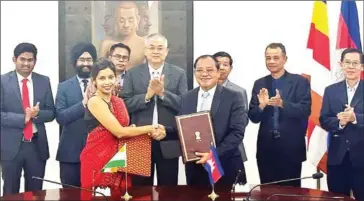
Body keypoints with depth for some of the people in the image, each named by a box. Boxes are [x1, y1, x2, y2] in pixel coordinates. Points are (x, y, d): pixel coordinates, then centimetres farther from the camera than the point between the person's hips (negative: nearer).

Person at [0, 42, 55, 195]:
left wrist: (37, 114, -15)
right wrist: (22, 118, -20)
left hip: (37, 145, 3)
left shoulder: (44, 81, 6)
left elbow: (51, 113, 6)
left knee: (35, 193, 10)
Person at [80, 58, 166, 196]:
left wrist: (152, 132, -12)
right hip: (97, 160, -7)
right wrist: (151, 128, -10)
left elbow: (127, 129, 5)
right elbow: (119, 132, -18)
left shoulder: (119, 101, 11)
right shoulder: (94, 101, -12)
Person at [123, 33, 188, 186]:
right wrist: (147, 95, -17)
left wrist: (163, 93, -17)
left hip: (168, 142, 0)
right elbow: (126, 104, -3)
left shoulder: (179, 74, 4)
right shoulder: (132, 74, 4)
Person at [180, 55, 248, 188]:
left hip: (226, 167, -3)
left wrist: (214, 153, -20)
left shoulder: (233, 97, -4)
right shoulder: (186, 98, 8)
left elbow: (237, 132, -11)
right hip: (194, 166, 3)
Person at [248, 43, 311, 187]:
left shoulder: (300, 82, -1)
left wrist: (282, 104, -27)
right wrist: (261, 106, -16)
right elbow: (253, 117, 5)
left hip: (291, 148, -3)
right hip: (266, 148, 3)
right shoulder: (259, 84, 8)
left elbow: (305, 110, -12)